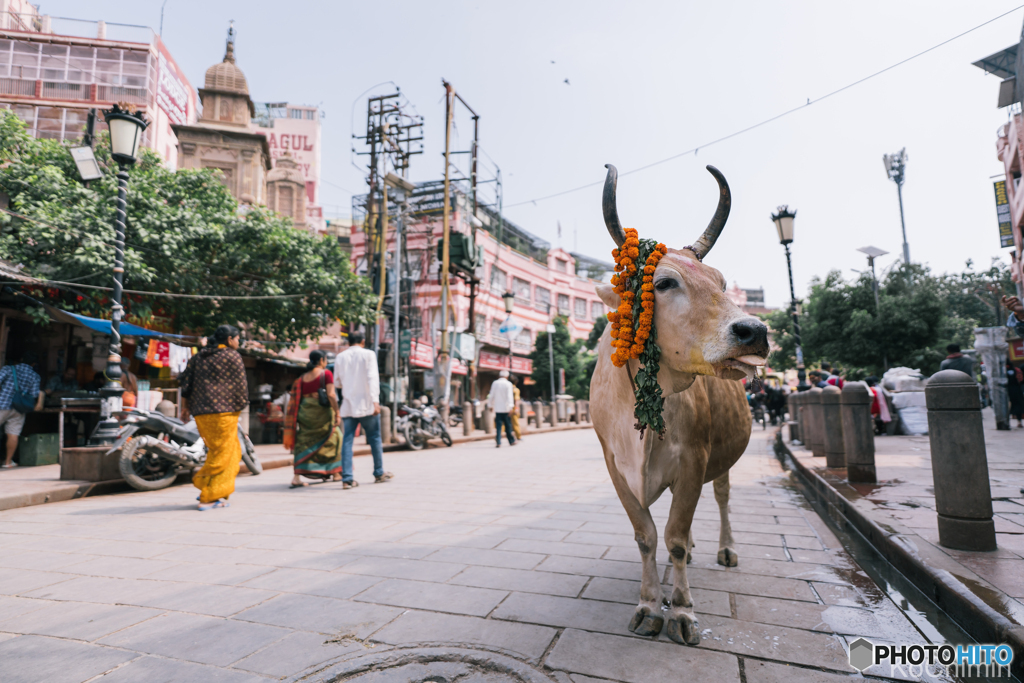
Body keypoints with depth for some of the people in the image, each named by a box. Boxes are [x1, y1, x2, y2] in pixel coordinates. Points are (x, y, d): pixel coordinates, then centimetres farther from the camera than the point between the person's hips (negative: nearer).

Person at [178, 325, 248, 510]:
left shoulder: (199, 356, 16)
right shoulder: (232, 356, -3)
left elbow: (184, 380, 10)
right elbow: (240, 385, -7)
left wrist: (193, 406, 17)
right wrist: (241, 403, 8)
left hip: (201, 413, 7)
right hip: (223, 413, -7)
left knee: (234, 452, 18)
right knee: (222, 455, 1)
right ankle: (208, 498, 1)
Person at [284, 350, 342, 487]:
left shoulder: (302, 378, 12)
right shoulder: (326, 373, -4)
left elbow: (295, 400, 11)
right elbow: (331, 395, -14)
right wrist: (337, 413, -10)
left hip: (304, 413, 5)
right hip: (321, 411, -5)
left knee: (303, 443, 8)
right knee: (333, 438, 12)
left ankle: (297, 477, -2)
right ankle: (335, 473, 19)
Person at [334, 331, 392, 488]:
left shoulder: (340, 357, 8)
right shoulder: (368, 354, -3)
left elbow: (337, 383, 14)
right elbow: (372, 378, -14)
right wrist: (375, 401, -20)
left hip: (348, 404, 3)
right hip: (366, 404, -3)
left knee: (347, 440, 4)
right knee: (374, 438, 10)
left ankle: (347, 478, -1)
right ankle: (379, 473, 20)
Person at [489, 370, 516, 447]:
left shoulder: (495, 383, 4)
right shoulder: (508, 384, -5)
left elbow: (491, 396, 7)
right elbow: (509, 396, -13)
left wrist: (491, 405, 18)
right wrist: (510, 406, -18)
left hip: (497, 409, 2)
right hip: (505, 409, -2)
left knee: (498, 426, 1)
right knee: (508, 426, 8)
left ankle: (498, 443, -5)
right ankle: (511, 441, 18)